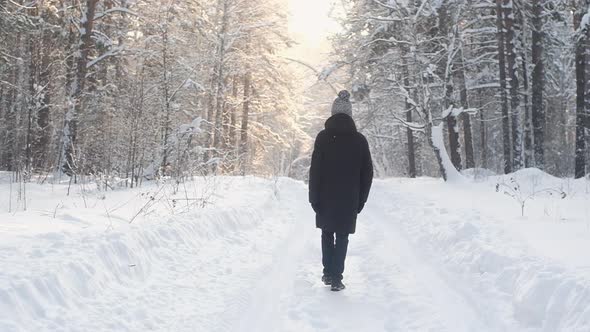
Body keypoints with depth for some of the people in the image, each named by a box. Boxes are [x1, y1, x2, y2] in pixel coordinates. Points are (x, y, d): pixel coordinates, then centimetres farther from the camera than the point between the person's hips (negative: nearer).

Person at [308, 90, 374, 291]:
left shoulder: (323, 137, -6)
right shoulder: (359, 140, 0)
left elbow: (315, 170, -7)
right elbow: (367, 173, 3)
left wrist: (314, 197, 0)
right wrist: (361, 199, 10)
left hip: (326, 198, 0)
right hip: (349, 200, 1)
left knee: (327, 234, 17)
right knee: (342, 237, 7)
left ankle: (328, 273, 15)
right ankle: (336, 278, 4)